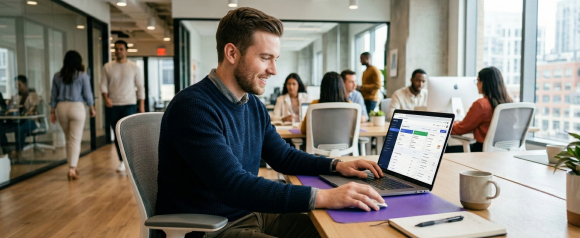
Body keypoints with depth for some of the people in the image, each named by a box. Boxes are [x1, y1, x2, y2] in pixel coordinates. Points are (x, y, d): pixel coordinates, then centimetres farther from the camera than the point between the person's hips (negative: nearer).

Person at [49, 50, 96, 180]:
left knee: (68, 139, 17)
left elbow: (53, 95, 8)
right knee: (75, 140, 0)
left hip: (61, 107, 4)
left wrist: (53, 112, 14)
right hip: (77, 107, -4)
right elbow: (87, 94, -2)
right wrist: (92, 109, 11)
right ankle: (72, 169, -4)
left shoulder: (57, 76, 5)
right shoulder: (83, 75, -5)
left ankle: (73, 166, 26)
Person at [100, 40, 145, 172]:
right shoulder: (108, 67, 8)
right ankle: (122, 161, 17)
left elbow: (140, 87, 6)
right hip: (112, 106, 2)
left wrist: (142, 105, 1)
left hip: (129, 104, -2)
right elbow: (103, 84, 5)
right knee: (117, 135, 7)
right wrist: (106, 98, -14)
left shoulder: (134, 67, 5)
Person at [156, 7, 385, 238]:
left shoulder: (254, 105, 4)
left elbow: (284, 156, 14)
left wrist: (337, 165, 0)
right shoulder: (192, 107, -23)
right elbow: (234, 186, -31)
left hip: (250, 213, 8)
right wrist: (323, 197, -35)